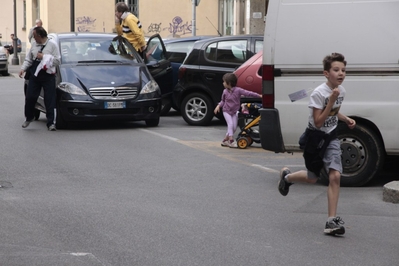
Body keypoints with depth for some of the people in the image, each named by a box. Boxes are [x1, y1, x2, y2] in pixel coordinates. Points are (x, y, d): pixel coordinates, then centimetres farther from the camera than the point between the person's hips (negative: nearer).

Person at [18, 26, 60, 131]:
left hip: (48, 76, -4)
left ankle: (50, 122, 4)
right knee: (30, 98, 4)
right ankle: (29, 118, 27)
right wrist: (23, 68, -1)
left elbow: (57, 61, -10)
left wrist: (43, 57, -14)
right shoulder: (34, 45, 11)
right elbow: (28, 59, 14)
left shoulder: (52, 45, -4)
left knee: (49, 101, -2)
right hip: (35, 75, 4)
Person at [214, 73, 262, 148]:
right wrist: (219, 105, -6)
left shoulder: (238, 90, -12)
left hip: (235, 112, 1)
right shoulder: (225, 92, -2)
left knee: (234, 127, -1)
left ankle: (225, 140, 12)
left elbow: (247, 93, -17)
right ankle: (231, 141, -22)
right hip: (226, 111, -1)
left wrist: (259, 95, -24)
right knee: (230, 124, -18)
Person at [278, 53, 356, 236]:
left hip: (330, 138, 5)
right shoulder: (318, 93, -22)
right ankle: (286, 176, 45)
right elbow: (318, 122, -24)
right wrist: (331, 100, -31)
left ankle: (332, 221, -10)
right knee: (312, 178, 11)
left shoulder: (341, 91, -1)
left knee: (335, 176, -12)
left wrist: (347, 120, 0)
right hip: (315, 137, -5)